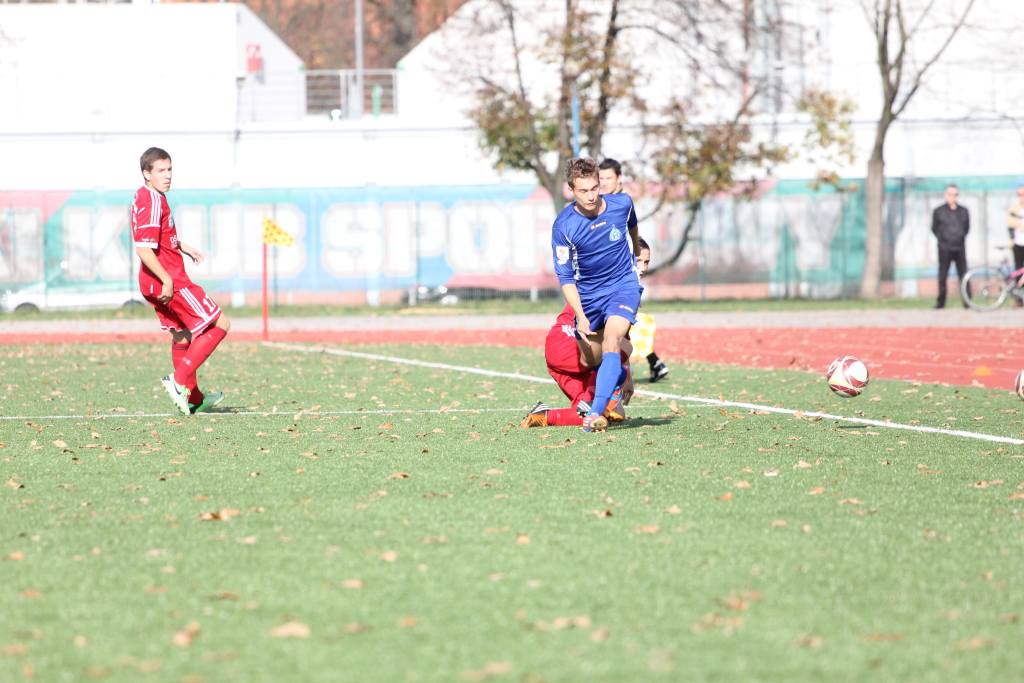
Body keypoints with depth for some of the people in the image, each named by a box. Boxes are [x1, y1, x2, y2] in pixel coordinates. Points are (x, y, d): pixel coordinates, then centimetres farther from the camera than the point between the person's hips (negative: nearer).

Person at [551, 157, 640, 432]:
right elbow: (566, 277, -14)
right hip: (588, 293, 1)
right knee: (592, 357, 11)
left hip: (624, 283, -1)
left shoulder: (622, 203, -13)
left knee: (611, 341, -25)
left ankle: (596, 413, -33)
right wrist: (580, 316, -25)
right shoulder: (563, 226, -19)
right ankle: (620, 378, 47)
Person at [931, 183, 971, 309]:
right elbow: (935, 228, 9)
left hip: (960, 248, 2)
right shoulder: (938, 211, 2)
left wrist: (961, 238, 9)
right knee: (942, 276, 0)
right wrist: (942, 240, 5)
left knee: (963, 275, -1)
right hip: (945, 249, -2)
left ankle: (967, 302, 2)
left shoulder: (963, 211, 8)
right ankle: (941, 302, 5)